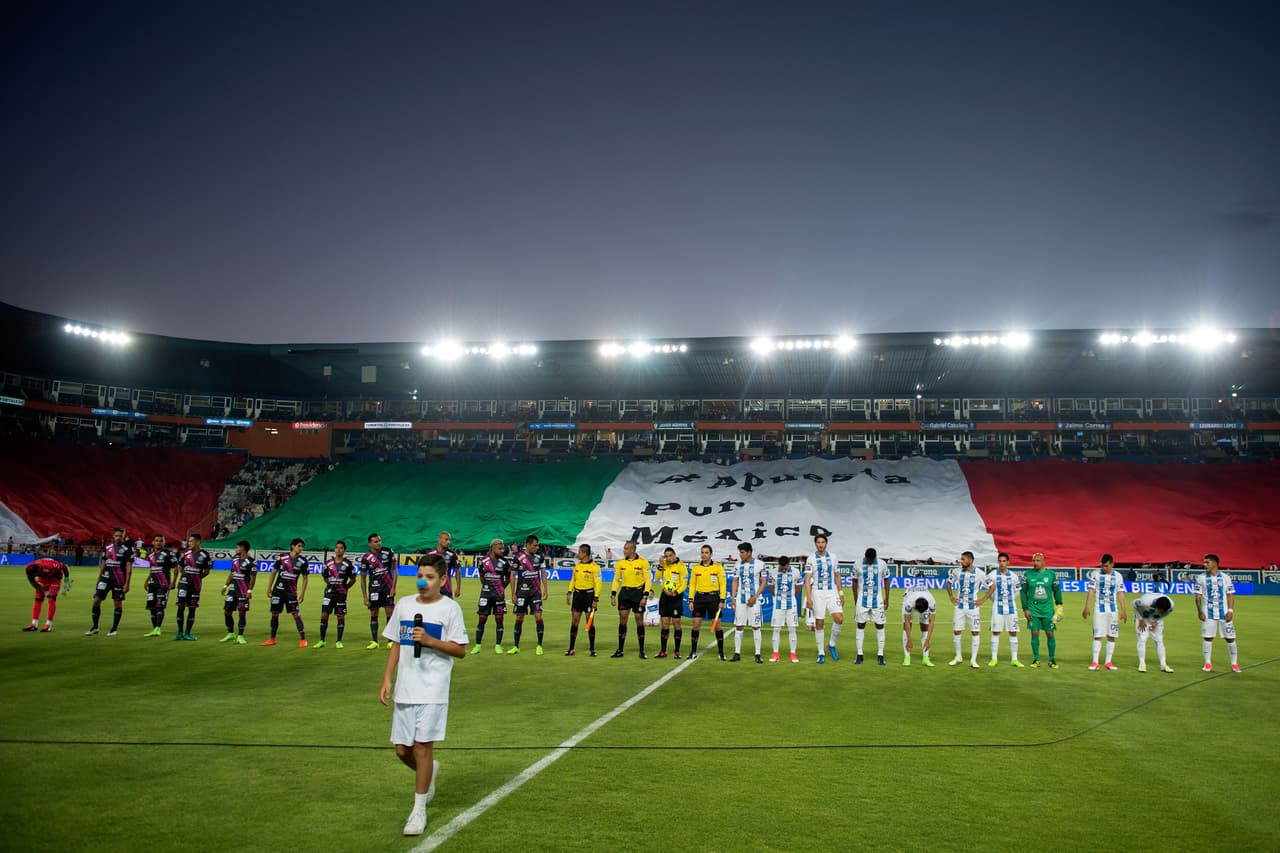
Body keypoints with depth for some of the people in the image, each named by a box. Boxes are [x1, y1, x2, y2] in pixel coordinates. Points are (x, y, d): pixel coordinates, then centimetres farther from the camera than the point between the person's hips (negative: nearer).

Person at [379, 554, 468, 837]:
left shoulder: (450, 608, -6)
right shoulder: (404, 604, 7)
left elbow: (461, 650, -7)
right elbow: (396, 645, 13)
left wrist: (430, 640, -19)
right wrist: (387, 680, 8)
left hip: (433, 691, -4)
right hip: (405, 689, 5)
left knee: (422, 747, -5)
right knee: (402, 750, 8)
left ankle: (419, 810, 10)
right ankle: (430, 771, 40)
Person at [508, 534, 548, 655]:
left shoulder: (539, 556, 3)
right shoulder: (518, 556, -5)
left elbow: (543, 573, 11)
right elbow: (512, 576, -1)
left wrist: (545, 589, 1)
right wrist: (513, 594, -4)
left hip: (535, 591, 1)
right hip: (521, 592, -1)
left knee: (538, 616, -8)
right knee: (519, 618, 5)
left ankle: (539, 645, 2)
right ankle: (516, 646, 16)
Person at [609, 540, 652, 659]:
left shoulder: (643, 562, -8)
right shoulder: (620, 563, 3)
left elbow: (648, 580, -8)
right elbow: (616, 580, 8)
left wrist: (645, 597, -14)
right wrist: (613, 595, 1)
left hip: (638, 592, -3)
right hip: (624, 593, 3)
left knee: (639, 621, 1)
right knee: (622, 620, 1)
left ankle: (642, 651, 11)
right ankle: (620, 650, 8)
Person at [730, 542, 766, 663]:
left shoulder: (759, 564, -5)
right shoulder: (739, 564, 7)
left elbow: (764, 582, -5)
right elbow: (735, 581, 13)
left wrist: (755, 597, -13)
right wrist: (733, 598, 5)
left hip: (754, 600, -4)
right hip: (740, 599, 4)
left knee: (755, 627, 0)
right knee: (738, 626, 3)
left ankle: (758, 654, 6)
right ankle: (737, 653, 9)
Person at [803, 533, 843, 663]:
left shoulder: (832, 558, 7)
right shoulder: (811, 560, -3)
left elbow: (837, 576, 13)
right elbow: (807, 580, -6)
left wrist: (841, 594, 10)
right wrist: (808, 598, -14)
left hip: (832, 592, 2)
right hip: (818, 593, -2)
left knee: (839, 619, -14)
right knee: (819, 623, 1)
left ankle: (832, 645, 8)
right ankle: (821, 653, 10)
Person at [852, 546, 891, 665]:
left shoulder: (882, 565, -3)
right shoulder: (858, 565, -3)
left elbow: (886, 581, 8)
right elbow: (855, 582, 6)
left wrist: (887, 598, 5)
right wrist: (855, 600, 7)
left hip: (877, 600, 0)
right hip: (862, 599, 0)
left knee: (880, 626, 0)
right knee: (861, 625, 3)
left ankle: (880, 655, 8)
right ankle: (859, 654, 9)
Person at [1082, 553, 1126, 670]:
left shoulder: (1118, 576, 4)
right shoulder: (1095, 574, -2)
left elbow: (1120, 593, 8)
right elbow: (1091, 591, -2)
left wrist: (1123, 610, 3)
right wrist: (1086, 607, -7)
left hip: (1113, 609, 3)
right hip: (1099, 609, -2)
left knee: (1111, 636, 4)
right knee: (1097, 636, -6)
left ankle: (1108, 662, 11)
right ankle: (1095, 662, -4)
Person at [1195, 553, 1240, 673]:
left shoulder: (1225, 577, 2)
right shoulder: (1201, 578, 2)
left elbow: (1230, 595, 4)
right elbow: (1198, 596, 3)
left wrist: (1230, 610, -6)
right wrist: (1199, 611, -7)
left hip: (1224, 612, 0)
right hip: (1208, 613, 0)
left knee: (1230, 638, 2)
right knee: (1207, 637, -1)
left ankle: (1234, 664, 13)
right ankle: (1208, 663, 8)